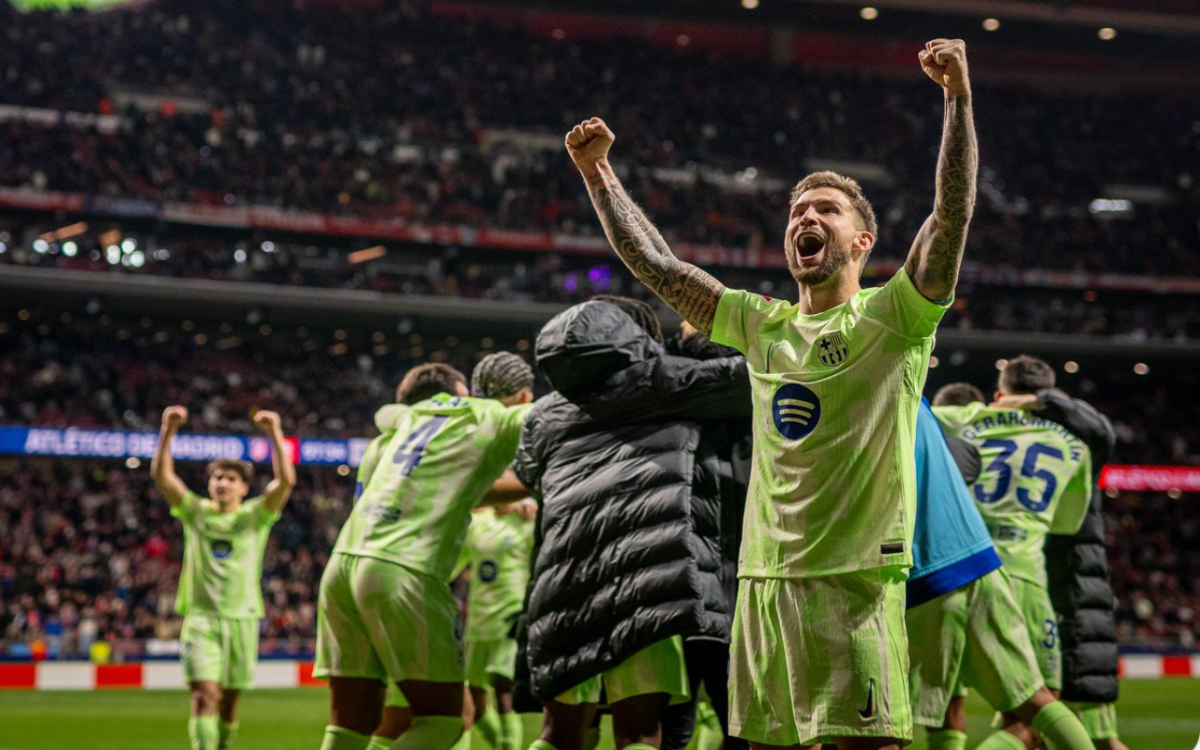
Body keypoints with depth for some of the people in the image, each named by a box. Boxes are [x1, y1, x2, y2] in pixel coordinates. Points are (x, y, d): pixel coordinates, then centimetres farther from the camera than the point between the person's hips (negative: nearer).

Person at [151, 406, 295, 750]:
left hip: (242, 618, 1)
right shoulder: (195, 512, 6)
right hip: (200, 616, -1)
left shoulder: (255, 515, 5)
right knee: (205, 695, -16)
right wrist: (168, 430, -17)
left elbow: (286, 480, -11)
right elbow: (161, 475, -5)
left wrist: (275, 433, -19)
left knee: (230, 701, 8)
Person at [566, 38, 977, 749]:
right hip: (764, 577, 5)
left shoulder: (891, 317, 0)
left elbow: (954, 212, -13)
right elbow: (653, 262, 18)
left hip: (858, 577, -5)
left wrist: (959, 95, -22)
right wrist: (598, 171, 16)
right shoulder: (763, 325, 15)